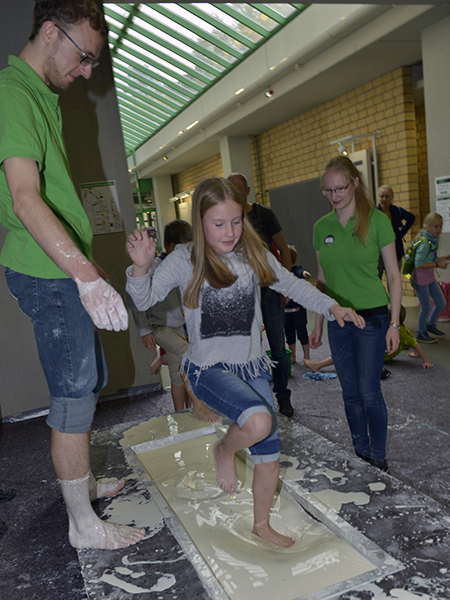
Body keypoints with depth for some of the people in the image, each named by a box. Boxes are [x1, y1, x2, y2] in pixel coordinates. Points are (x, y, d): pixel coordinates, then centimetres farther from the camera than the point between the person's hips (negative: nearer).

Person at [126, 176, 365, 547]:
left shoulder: (254, 255, 0)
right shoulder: (186, 260, -10)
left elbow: (291, 285, 10)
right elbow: (145, 301, -13)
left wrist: (332, 306, -1)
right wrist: (141, 268, -33)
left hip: (252, 366, 4)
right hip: (209, 369, -4)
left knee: (270, 455, 8)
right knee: (258, 421, -31)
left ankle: (262, 524, 35)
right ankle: (225, 451, 6)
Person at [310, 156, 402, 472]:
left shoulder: (377, 220, -7)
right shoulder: (322, 227, 5)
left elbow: (394, 276, -5)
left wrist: (394, 324, -10)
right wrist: (318, 325, 11)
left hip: (372, 317, -4)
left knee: (369, 392, 0)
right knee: (351, 393, 12)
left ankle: (379, 458, 20)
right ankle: (360, 454, 29)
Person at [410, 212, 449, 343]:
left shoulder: (433, 241, 4)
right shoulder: (424, 243, -23)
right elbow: (418, 264, -26)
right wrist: (437, 265, -21)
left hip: (430, 277, 9)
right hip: (420, 279, -9)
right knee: (426, 307, 3)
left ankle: (430, 324, 39)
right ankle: (421, 334, 23)